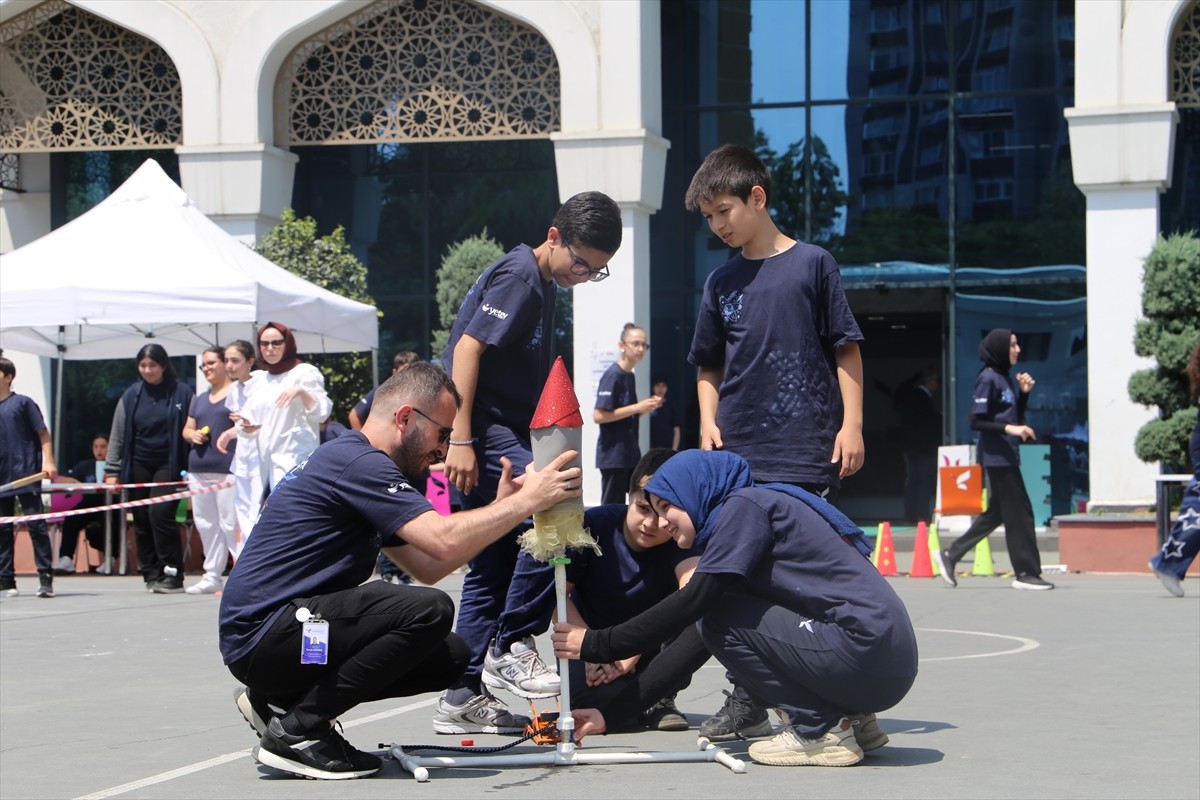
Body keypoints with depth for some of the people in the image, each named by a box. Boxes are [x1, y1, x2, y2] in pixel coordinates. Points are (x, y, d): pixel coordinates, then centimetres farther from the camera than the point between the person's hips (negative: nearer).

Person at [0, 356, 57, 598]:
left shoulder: (23, 403, -1)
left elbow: (43, 434, -1)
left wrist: (48, 461, -13)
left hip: (26, 476, -5)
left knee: (36, 524, -5)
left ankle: (46, 578, -4)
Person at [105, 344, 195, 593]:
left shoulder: (182, 393, -3)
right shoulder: (131, 396, 6)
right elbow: (117, 435, 10)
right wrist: (112, 470, 5)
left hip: (168, 464, -4)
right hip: (138, 465, 4)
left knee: (160, 513, -16)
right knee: (141, 519, 3)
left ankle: (172, 573, -10)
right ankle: (151, 574, 11)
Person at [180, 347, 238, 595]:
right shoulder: (199, 400, 22)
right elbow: (187, 429, 26)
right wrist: (192, 435, 5)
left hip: (227, 469, -8)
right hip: (199, 469, 8)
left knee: (231, 523, -13)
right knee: (205, 524, 9)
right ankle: (212, 576, 15)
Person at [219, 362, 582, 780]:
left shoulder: (358, 460, 19)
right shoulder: (359, 462, -14)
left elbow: (428, 566, 16)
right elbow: (444, 539, -25)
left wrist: (500, 508, 10)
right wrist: (527, 501, -15)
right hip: (261, 636, -11)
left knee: (452, 657, 8)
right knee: (429, 611, -25)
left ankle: (282, 701, 11)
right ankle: (296, 731, -14)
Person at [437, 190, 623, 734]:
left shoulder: (540, 285, 19)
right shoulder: (517, 274, -10)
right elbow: (467, 348, -19)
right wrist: (461, 440, -24)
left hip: (499, 433, 10)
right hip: (480, 431, -10)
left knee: (493, 567, 8)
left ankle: (462, 697, 10)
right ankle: (512, 643, -14)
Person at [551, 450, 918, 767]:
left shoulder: (748, 504, -5)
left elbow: (694, 601, -15)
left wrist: (598, 644, -9)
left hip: (870, 650, -9)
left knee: (721, 617, -7)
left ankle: (821, 731, -5)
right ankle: (852, 719, 13)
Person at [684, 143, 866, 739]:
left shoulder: (812, 264, 0)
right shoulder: (722, 281, 13)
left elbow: (846, 350, 1)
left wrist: (851, 424, -6)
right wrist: (709, 421, 5)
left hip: (807, 452, -4)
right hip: (739, 455, 4)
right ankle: (746, 703, 10)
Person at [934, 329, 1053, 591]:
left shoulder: (1003, 378, 15)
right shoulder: (988, 379, -12)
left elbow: (1015, 417, 20)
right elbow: (976, 421, -16)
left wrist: (1024, 392, 7)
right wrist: (1009, 428, -25)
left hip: (1007, 456, 10)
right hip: (997, 457, -10)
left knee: (996, 512, 14)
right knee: (1019, 513, -6)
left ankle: (951, 554, 19)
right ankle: (1026, 573, -1)